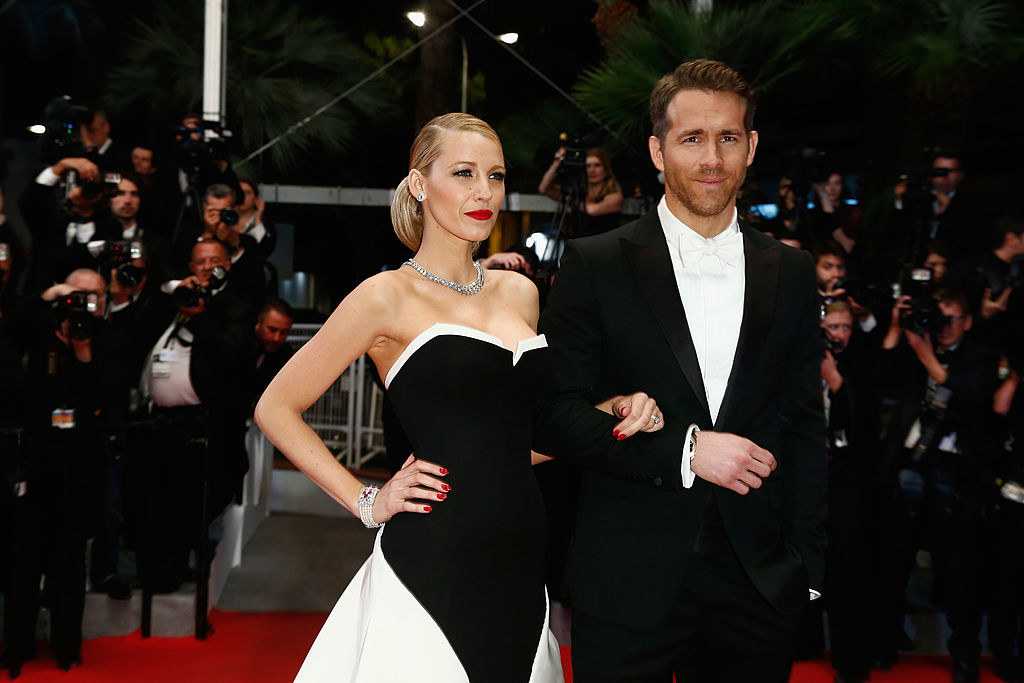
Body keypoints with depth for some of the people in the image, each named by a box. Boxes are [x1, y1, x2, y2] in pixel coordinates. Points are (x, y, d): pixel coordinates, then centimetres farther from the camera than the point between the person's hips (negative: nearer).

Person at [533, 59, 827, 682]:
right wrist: (682, 449, -16)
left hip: (759, 583, 3)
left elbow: (804, 424, 9)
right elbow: (554, 414, -7)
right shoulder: (595, 265, -3)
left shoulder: (791, 273, 7)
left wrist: (806, 563, 4)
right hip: (629, 582, -2)